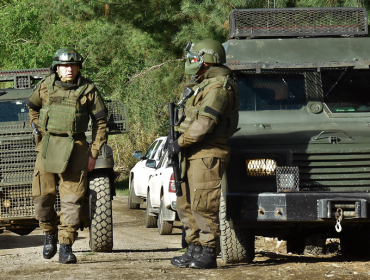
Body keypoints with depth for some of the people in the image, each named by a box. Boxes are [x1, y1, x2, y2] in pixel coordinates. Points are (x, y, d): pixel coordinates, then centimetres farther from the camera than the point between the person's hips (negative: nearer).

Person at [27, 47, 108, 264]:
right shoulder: (45, 86, 3)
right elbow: (33, 107, 23)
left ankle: (66, 248, -5)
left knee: (72, 200, -7)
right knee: (42, 197, 2)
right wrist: (42, 131, 14)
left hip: (75, 148, -2)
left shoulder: (88, 89, -2)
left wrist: (93, 154, 1)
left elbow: (100, 121, 4)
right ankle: (50, 234, 27)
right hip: (48, 147, 2)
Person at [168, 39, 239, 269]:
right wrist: (182, 143, 12)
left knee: (203, 205, -11)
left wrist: (180, 142, -16)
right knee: (186, 204, 12)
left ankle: (208, 254, -8)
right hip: (194, 155, 11)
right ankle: (195, 249, 17)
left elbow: (205, 123, -22)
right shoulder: (203, 85, 20)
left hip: (208, 155, -11)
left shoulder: (218, 87, -14)